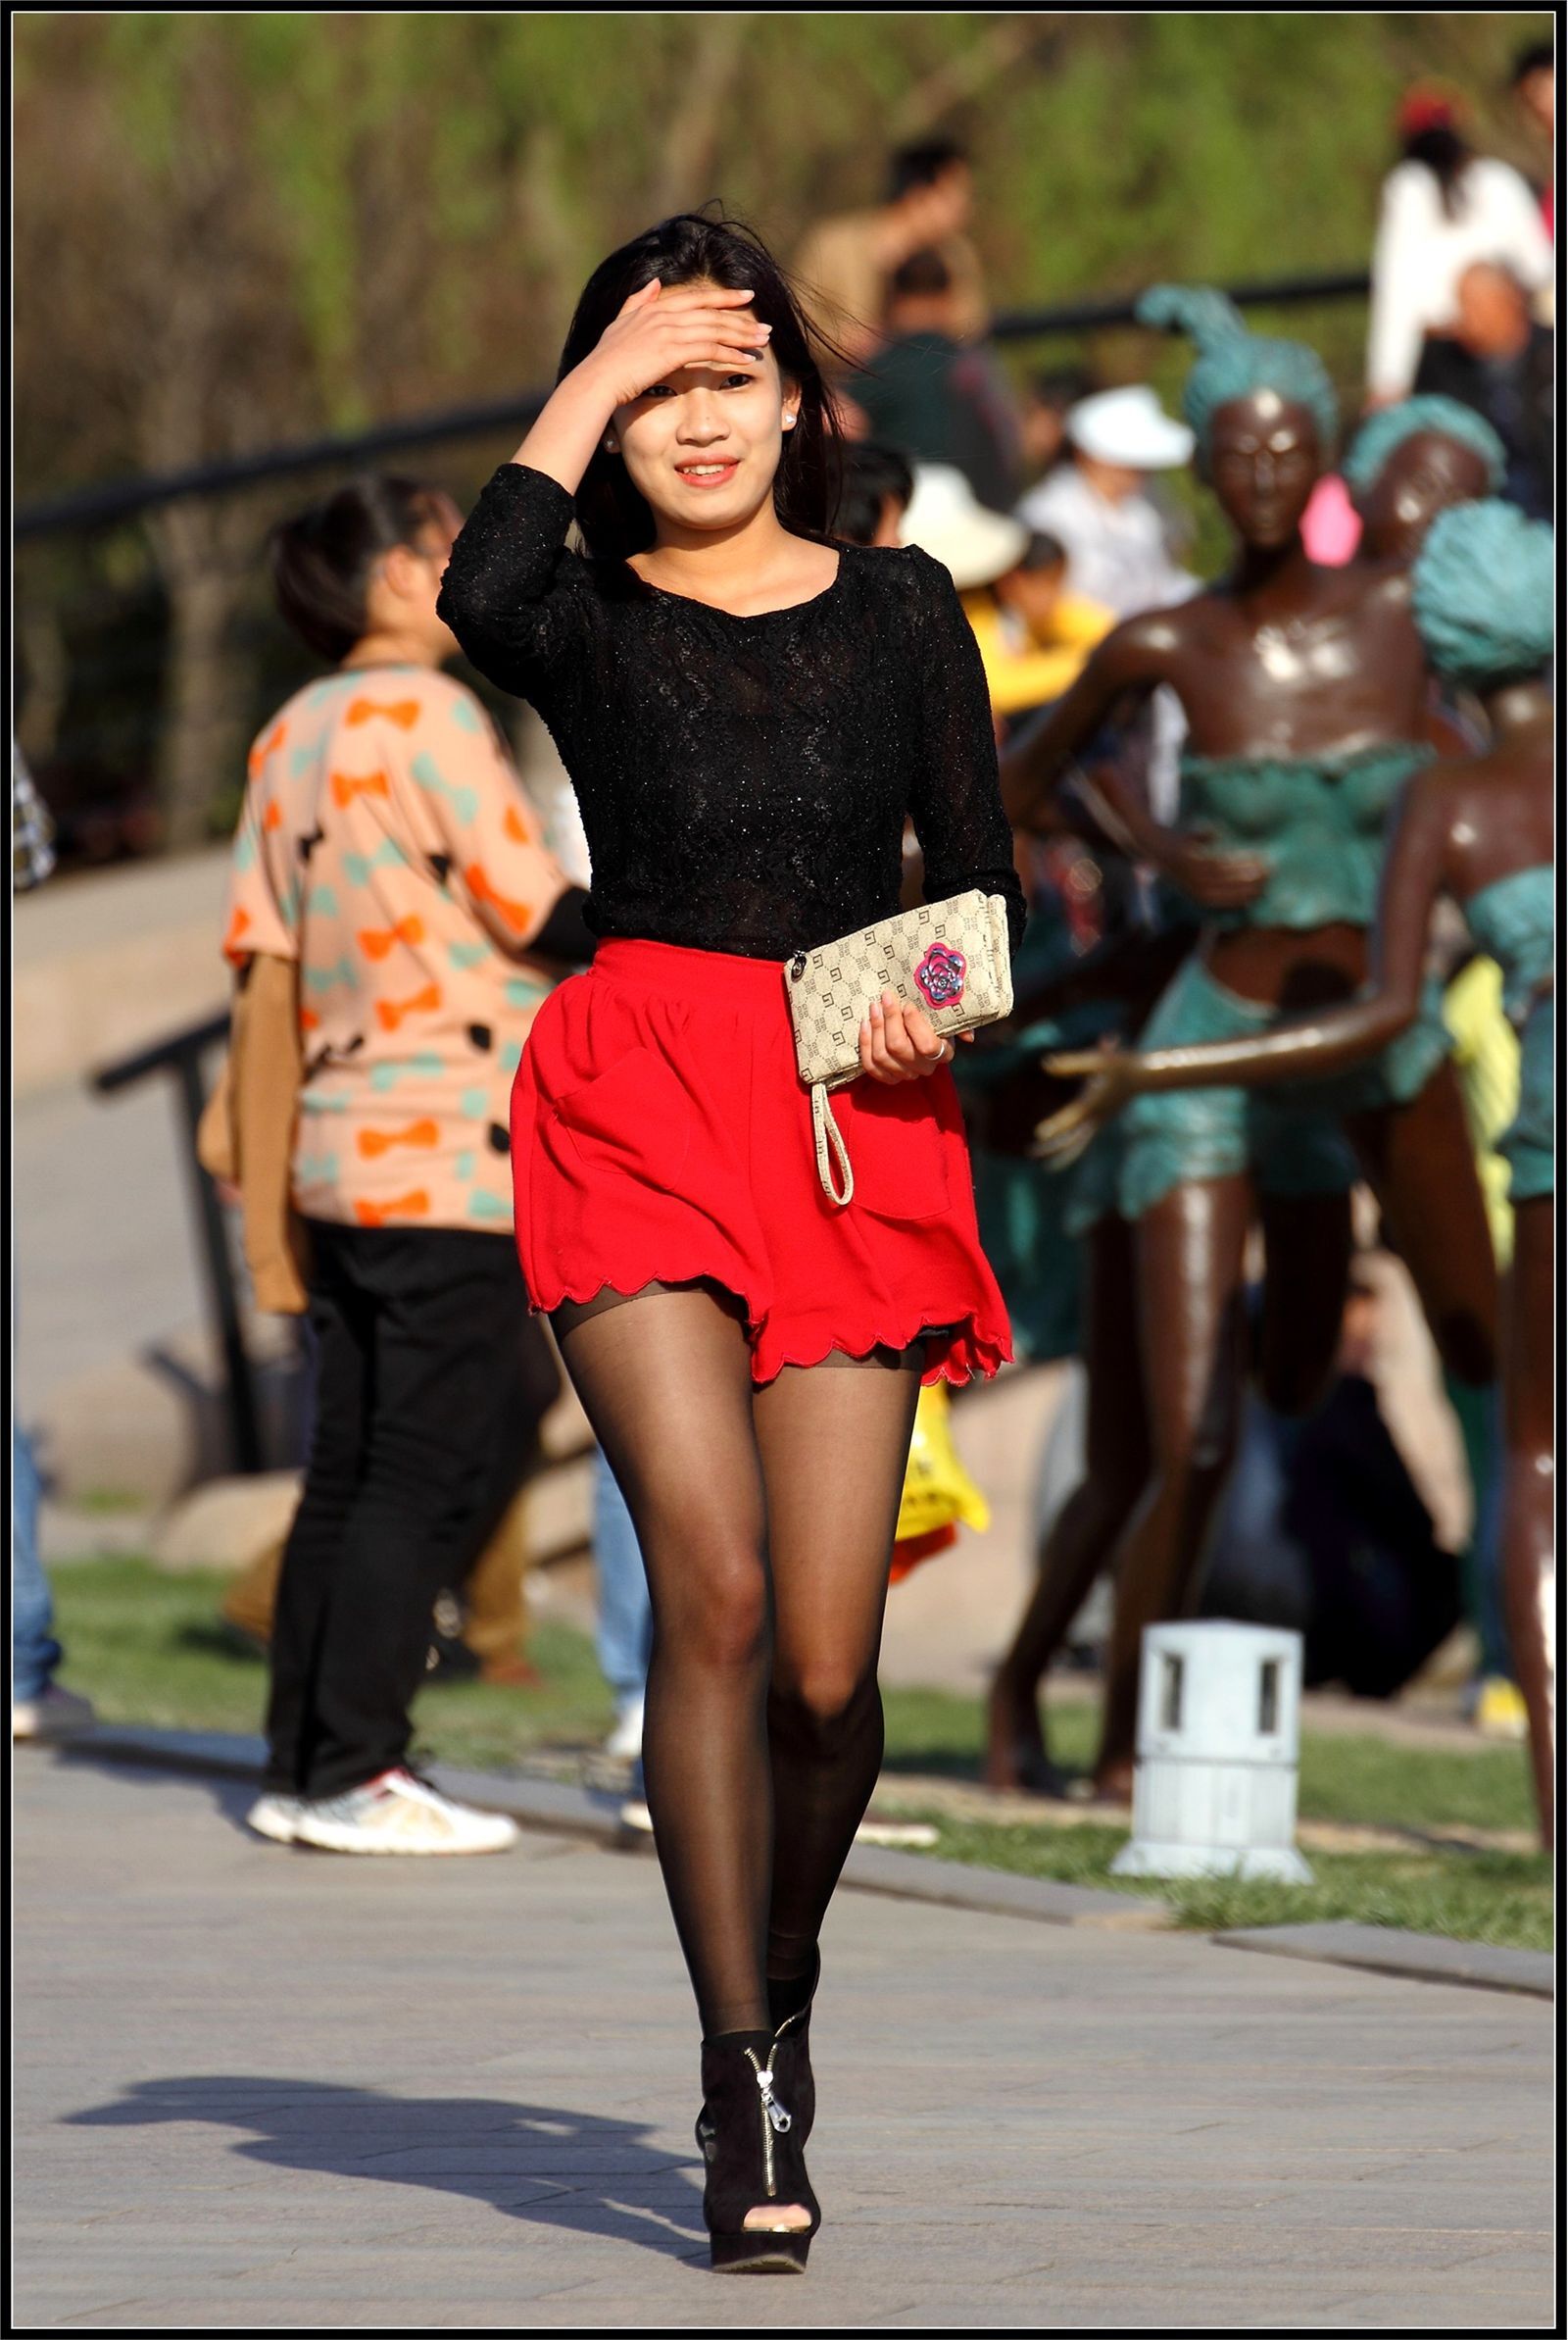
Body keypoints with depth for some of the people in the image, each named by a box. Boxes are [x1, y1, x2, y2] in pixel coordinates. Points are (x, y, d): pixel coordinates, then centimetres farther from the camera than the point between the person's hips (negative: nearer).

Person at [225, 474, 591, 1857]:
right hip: (453, 1157, -8)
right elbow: (543, 920, -12)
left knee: (352, 1469, 11)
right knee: (440, 1469, -5)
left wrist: (266, 1186, 18)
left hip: (340, 1155, 8)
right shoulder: (429, 718, -10)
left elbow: (264, 965, 14)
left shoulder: (292, 737, 13)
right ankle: (356, 1775, -8)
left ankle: (302, 1767, 13)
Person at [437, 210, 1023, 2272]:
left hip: (856, 1124, 2)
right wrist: (592, 385, -8)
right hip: (642, 1096, -2)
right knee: (712, 1585, -19)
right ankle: (747, 2080, -13)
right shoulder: (591, 619, 8)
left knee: (827, 1660, -5)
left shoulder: (899, 612, 14)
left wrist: (944, 1004, -5)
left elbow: (984, 879, 15)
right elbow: (482, 599, -17)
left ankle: (782, 1979, 25)